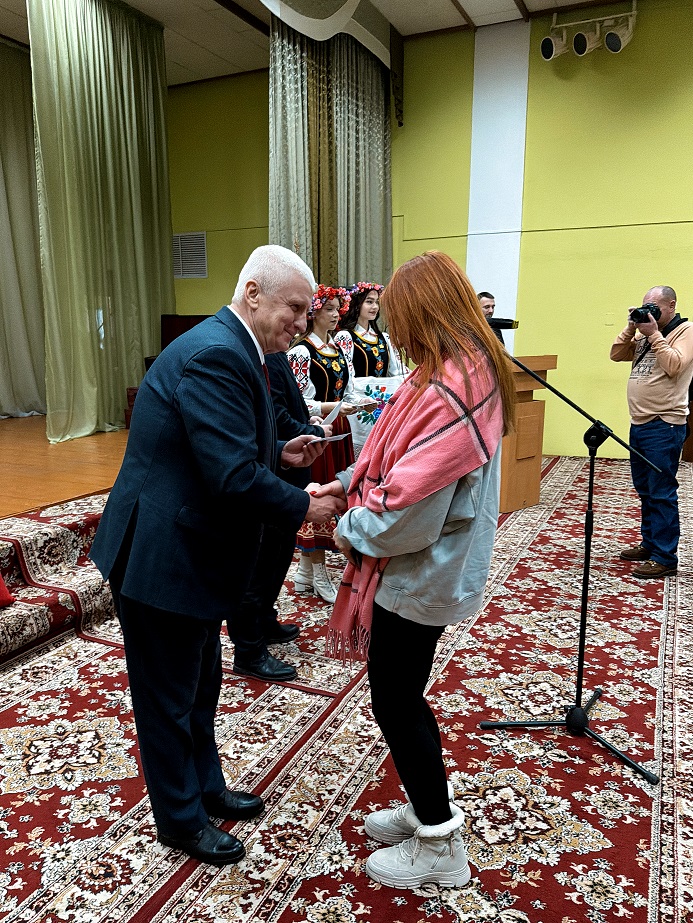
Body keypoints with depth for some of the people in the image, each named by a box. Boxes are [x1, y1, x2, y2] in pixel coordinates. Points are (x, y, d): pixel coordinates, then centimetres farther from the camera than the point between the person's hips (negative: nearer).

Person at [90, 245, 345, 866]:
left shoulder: (228, 350, 9)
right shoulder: (216, 355, -25)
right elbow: (234, 476, -31)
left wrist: (280, 452, 4)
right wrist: (303, 508, -16)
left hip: (190, 551, 10)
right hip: (160, 557, -10)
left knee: (201, 683, 25)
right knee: (169, 698, 11)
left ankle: (206, 786, 45)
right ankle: (181, 819, 33)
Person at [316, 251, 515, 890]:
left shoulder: (449, 391, -27)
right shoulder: (470, 373, 7)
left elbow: (408, 508, -27)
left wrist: (348, 529, -10)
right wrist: (348, 482, 7)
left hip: (418, 578, -9)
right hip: (430, 569, 10)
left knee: (395, 704, 8)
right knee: (402, 695, 22)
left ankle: (440, 848, 27)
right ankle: (429, 808, 42)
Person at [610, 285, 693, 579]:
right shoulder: (644, 334, 16)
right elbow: (616, 354, 13)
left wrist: (654, 335, -15)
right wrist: (631, 328, 2)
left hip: (664, 426, -8)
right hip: (639, 423, 8)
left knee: (661, 493, -7)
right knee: (645, 489, 16)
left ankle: (664, 558, -2)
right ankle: (650, 544, 29)